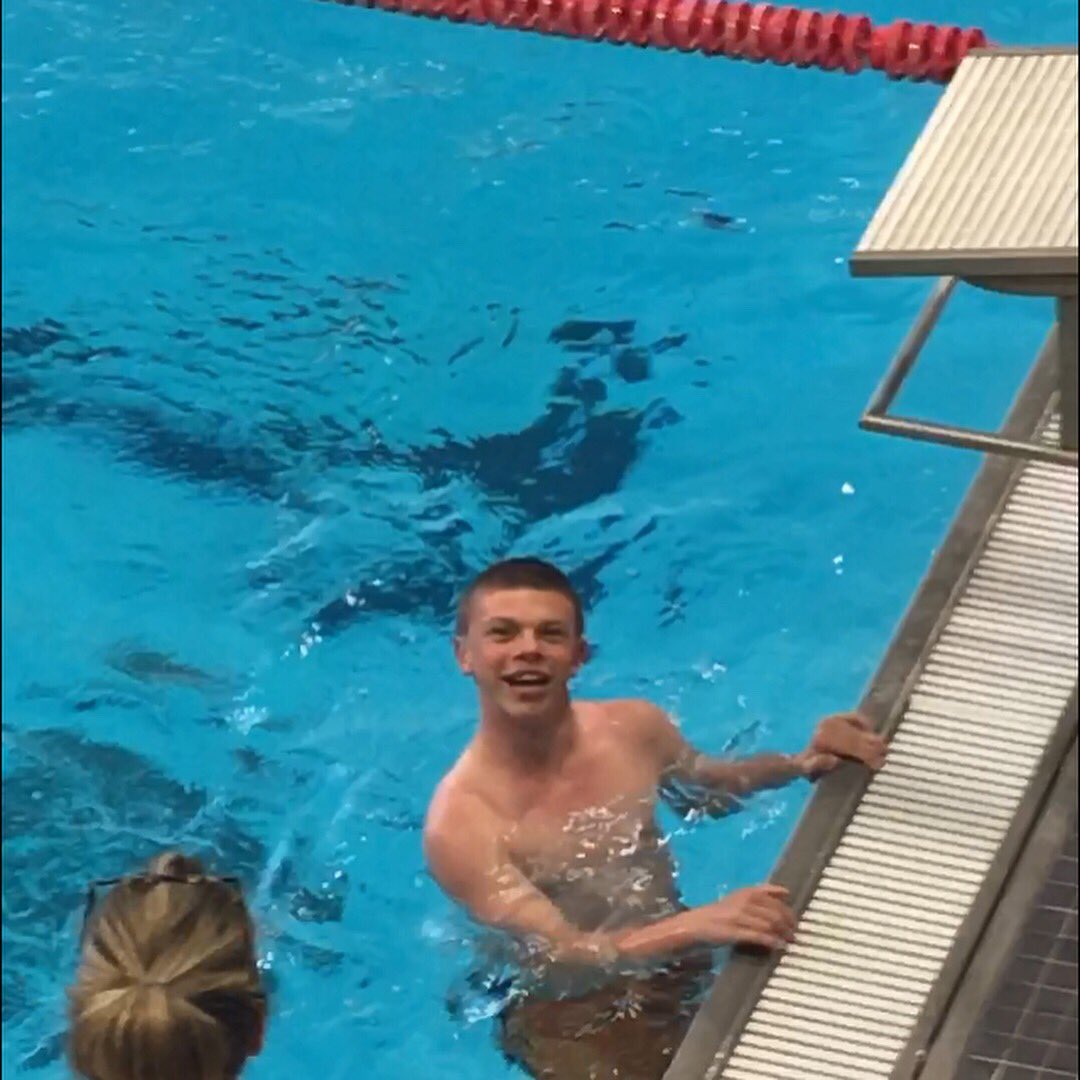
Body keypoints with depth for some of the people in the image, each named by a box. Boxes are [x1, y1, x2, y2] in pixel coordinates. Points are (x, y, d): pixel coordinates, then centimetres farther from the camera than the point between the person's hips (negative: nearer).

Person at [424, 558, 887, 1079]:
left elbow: (705, 789, 17)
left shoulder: (634, 727, -5)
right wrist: (698, 925, -44)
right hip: (569, 1020, -6)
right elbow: (558, 958, -31)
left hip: (679, 968, 6)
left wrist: (798, 764, -1)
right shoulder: (460, 823, -24)